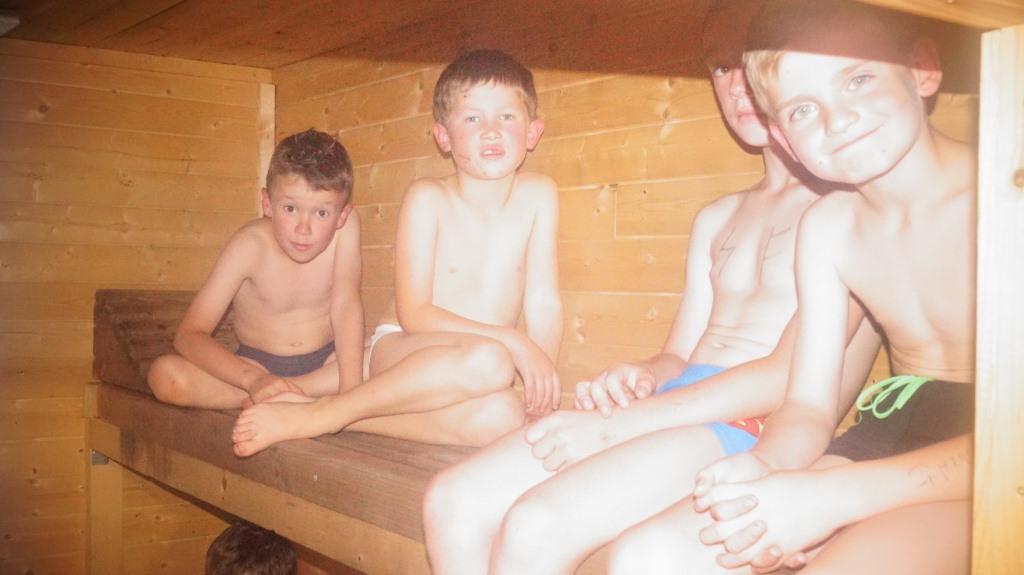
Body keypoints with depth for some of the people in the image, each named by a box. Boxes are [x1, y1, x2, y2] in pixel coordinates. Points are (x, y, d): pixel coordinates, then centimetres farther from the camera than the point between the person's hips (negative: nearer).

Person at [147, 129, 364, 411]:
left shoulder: (346, 226, -17)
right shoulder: (251, 245, -20)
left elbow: (346, 307, -24)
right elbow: (189, 335, -24)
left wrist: (351, 389, -39)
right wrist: (252, 379, -41)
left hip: (325, 362, 1)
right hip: (257, 364, 0)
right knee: (164, 375, -26)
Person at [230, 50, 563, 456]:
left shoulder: (538, 195, -2)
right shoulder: (427, 198, -10)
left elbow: (544, 303, -1)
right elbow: (413, 313, -14)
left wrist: (542, 381, -14)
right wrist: (512, 340, -20)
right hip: (399, 348, -3)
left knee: (501, 418, -34)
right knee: (488, 361, -38)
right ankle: (315, 416, -23)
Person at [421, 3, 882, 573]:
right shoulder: (717, 219, 24)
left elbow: (791, 377, -12)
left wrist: (619, 424, -14)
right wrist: (642, 377, -4)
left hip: (762, 430, -7)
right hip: (673, 410, 7)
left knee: (536, 526, -29)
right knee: (454, 502, -12)